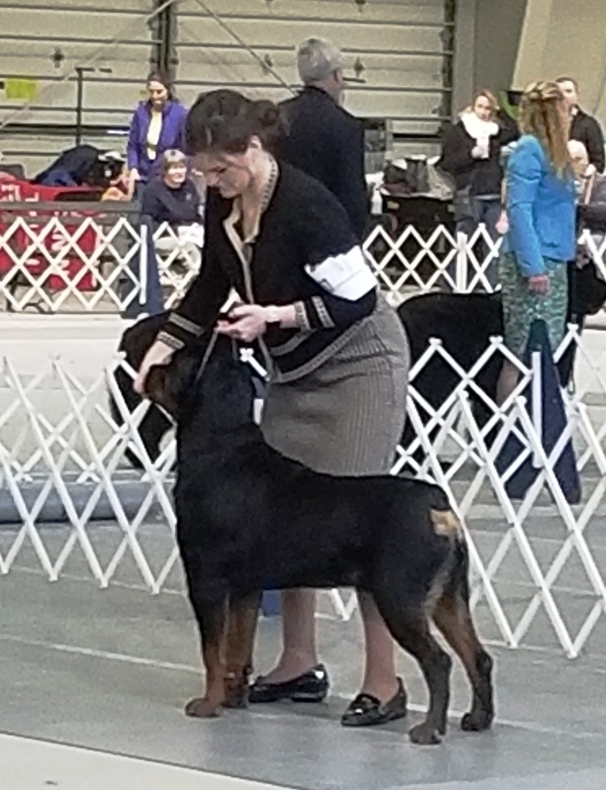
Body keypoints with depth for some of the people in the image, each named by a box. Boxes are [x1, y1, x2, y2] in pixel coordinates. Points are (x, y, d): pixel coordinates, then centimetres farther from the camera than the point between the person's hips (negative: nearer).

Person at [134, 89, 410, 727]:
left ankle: (385, 683, -8)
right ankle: (300, 664, 15)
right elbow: (210, 288, 11)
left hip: (358, 363, -8)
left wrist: (276, 317, -29)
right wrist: (164, 345, 1)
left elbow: (356, 297, -24)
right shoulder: (223, 204, -4)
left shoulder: (305, 204, -28)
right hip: (294, 369, 8)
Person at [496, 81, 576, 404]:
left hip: (551, 265, 9)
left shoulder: (551, 151, 14)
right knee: (523, 355, -7)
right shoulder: (529, 150, -12)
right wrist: (534, 267, -22)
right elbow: (519, 210, -18)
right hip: (532, 265, -9)